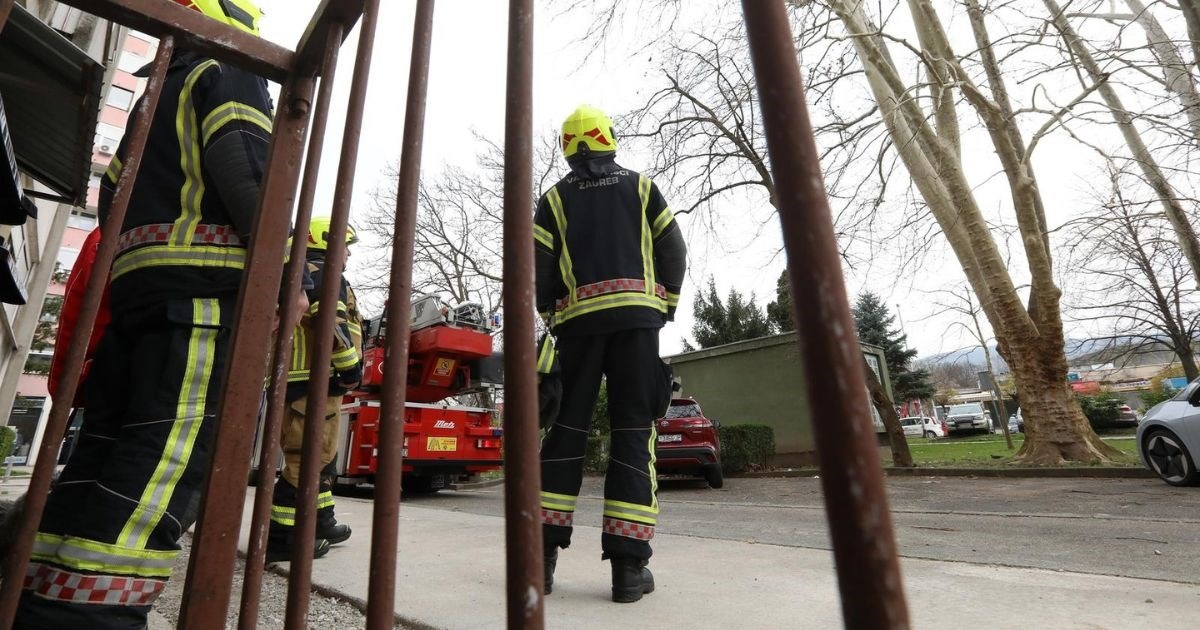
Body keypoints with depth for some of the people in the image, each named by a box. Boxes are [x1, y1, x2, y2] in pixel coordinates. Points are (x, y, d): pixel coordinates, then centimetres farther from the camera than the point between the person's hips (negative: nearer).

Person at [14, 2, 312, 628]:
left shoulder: (158, 96, 33)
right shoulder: (232, 75, 8)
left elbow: (113, 193, 29)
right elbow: (244, 166, -12)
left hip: (133, 282, 9)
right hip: (205, 282, -9)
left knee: (105, 442, 9)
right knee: (163, 456, -15)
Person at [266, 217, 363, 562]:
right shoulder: (325, 275, -7)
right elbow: (331, 322, -21)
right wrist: (351, 364, -18)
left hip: (291, 379, 11)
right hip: (315, 380, -11)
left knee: (317, 454, 16)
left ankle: (322, 523, 25)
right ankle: (281, 535, -4)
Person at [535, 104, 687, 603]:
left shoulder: (555, 197, 13)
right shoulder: (640, 186, 14)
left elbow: (538, 267, 3)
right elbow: (673, 250, 7)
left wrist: (552, 316, 15)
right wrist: (665, 307, 15)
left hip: (578, 319, 1)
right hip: (635, 313, 0)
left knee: (567, 426, 6)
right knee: (633, 431, -2)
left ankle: (543, 552, 6)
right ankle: (628, 564, -2)